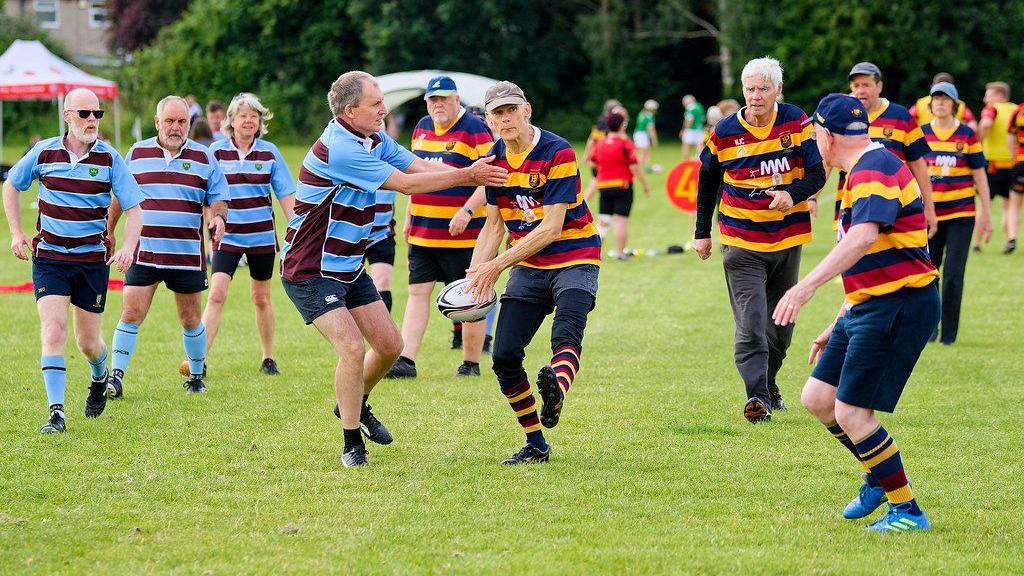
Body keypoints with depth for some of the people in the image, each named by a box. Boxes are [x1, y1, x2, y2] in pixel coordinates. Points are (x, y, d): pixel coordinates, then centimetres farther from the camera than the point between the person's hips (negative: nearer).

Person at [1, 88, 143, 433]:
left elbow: (133, 209, -4)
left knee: (88, 343, 7)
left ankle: (99, 380, 42)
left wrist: (127, 248, -21)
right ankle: (56, 413, -16)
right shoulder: (44, 153, -3)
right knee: (53, 332, -16)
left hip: (93, 259, 0)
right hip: (49, 258, 0)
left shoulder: (109, 159, -5)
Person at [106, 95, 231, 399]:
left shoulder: (203, 157, 4)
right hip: (144, 252, 0)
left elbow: (219, 198, 8)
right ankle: (116, 377, -6)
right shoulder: (137, 153, 6)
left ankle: (197, 376, 25)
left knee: (190, 320, 8)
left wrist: (218, 218, -14)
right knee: (131, 314, -8)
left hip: (188, 254, 0)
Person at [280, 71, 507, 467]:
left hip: (348, 267, 9)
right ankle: (352, 443, -5)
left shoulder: (375, 140, 5)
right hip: (310, 272, -9)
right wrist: (466, 176, -17)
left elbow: (419, 166, 0)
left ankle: (355, 404, 37)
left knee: (389, 345, 11)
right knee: (353, 349, -19)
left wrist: (470, 172, -16)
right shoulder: (339, 149, -27)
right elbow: (405, 183, -23)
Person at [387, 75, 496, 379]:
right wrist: (408, 217, 21)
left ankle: (471, 363, 12)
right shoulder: (422, 128, 13)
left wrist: (467, 211, -24)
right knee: (418, 291, 0)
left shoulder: (474, 130, -8)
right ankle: (406, 360, -3)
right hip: (422, 230, 6)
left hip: (462, 232, -6)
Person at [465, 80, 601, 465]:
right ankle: (535, 444, 8)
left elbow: (552, 228, -21)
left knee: (565, 336, -31)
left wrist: (497, 265, -22)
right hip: (528, 267, 6)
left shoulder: (558, 153, -17)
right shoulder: (496, 159, 4)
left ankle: (556, 391, -62)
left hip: (574, 259, -6)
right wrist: (476, 271, -3)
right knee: (504, 356, -4)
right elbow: (495, 224, 12)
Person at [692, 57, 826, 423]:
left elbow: (817, 172, -6)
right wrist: (702, 233, 12)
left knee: (781, 324, 14)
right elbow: (707, 181, 10)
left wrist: (793, 194, -27)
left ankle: (768, 384, 35)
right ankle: (757, 399, -19)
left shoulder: (796, 122, -5)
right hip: (742, 241, -2)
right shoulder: (724, 132, -5)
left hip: (788, 238, 2)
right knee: (751, 323, -15)